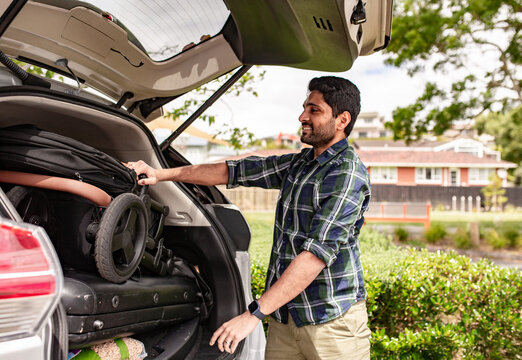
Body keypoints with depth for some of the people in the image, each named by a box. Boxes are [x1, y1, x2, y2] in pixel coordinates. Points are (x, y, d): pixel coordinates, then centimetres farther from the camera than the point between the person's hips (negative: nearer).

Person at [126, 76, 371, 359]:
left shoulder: (348, 174, -15)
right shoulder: (300, 163, 11)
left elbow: (317, 253, -23)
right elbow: (234, 171, 15)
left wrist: (254, 314, -26)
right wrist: (161, 174, 9)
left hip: (331, 319, -7)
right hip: (284, 315, 7)